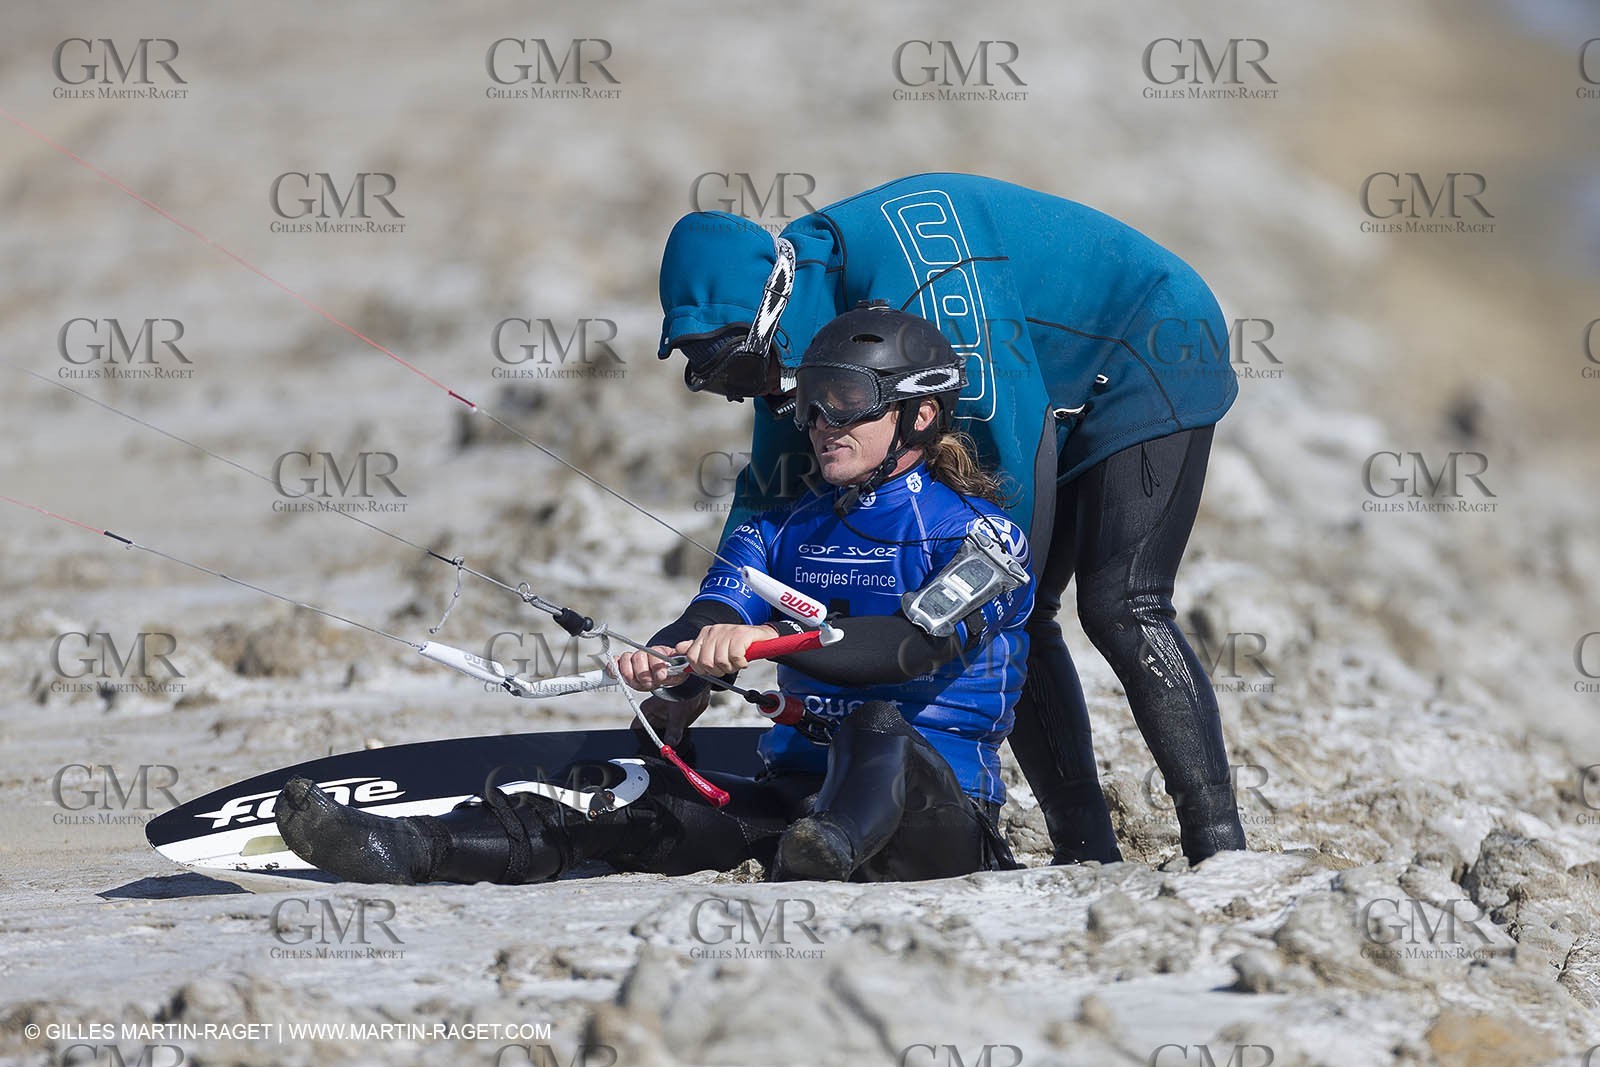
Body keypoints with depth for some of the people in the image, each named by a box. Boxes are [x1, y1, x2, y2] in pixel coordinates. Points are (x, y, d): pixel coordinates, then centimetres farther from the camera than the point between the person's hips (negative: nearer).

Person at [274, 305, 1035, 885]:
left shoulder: (977, 533, -1)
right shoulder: (786, 534, 18)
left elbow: (915, 643, -21)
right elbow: (716, 616, 0)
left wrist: (772, 639, -35)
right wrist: (668, 666, -26)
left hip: (938, 806, -5)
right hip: (798, 792, 5)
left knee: (880, 731, -37)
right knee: (641, 800, -16)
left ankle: (823, 857, -70)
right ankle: (406, 851, -31)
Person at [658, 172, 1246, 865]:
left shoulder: (914, 261, -35)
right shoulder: (795, 302, -7)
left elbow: (1007, 438, -34)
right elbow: (771, 488, 1)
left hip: (1149, 364, -9)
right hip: (1061, 403, 9)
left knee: (1120, 608, -20)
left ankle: (1220, 850, -20)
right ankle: (1087, 854, 2)